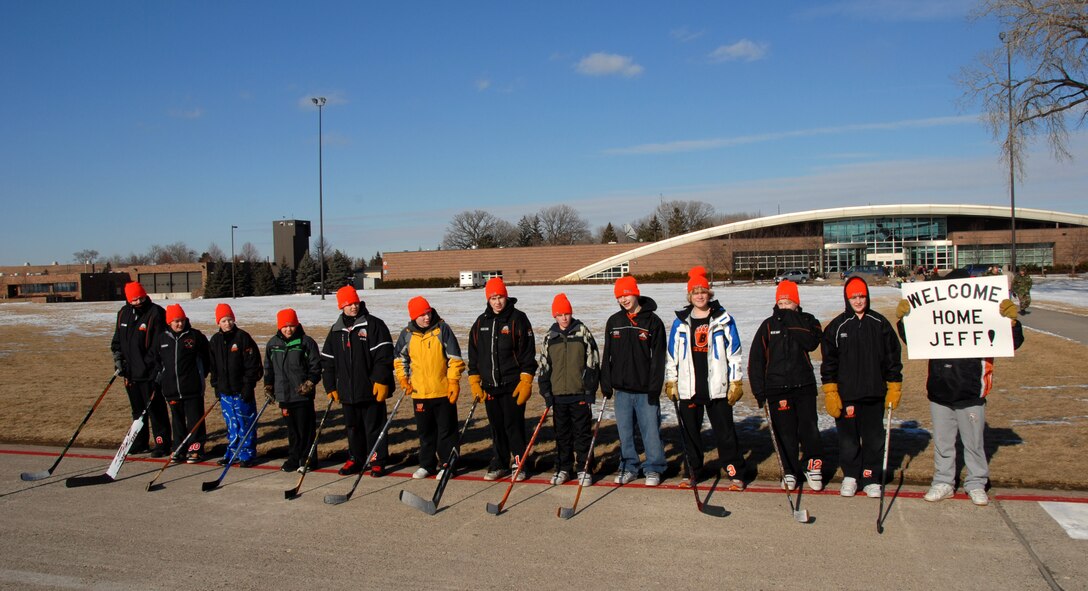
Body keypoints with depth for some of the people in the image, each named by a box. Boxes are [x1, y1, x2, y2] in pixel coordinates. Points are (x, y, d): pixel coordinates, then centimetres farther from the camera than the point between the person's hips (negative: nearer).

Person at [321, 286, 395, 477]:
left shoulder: (374, 325, -5)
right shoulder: (336, 330, 12)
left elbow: (384, 355, -11)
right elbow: (327, 361, 17)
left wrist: (381, 381, -17)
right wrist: (331, 387, 12)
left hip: (371, 390, -5)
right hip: (347, 391, 5)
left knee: (374, 427, 1)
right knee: (352, 427, 14)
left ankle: (378, 461, 10)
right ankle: (355, 459, 26)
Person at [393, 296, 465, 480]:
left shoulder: (442, 329, -8)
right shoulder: (407, 334, 2)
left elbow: (454, 357, -6)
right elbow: (399, 357, 17)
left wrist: (454, 381, -10)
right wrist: (403, 378, 7)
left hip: (444, 391, -3)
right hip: (419, 393, 3)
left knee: (446, 430, 5)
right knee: (425, 431, 14)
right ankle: (427, 465, 25)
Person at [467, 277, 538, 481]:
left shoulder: (518, 319, -5)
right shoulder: (481, 322, 10)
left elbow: (528, 353, -7)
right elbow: (473, 354, 15)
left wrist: (525, 382, -12)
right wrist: (474, 382, 10)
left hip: (513, 385, -4)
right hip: (490, 386, 5)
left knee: (514, 425, -2)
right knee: (496, 427, 11)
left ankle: (519, 464, 11)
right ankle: (499, 464, 22)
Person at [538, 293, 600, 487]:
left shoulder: (583, 332, -2)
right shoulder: (550, 337, 7)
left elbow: (592, 363, -2)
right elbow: (544, 367, 10)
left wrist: (590, 390, -7)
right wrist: (546, 393, 3)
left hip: (580, 393, -3)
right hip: (558, 394, 3)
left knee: (582, 433, 4)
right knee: (561, 434, 11)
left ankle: (584, 469, 13)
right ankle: (563, 468, 22)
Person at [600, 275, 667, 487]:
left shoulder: (653, 322, -4)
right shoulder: (613, 322, 9)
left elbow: (658, 358, -7)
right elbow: (607, 355, 12)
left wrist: (654, 387, -13)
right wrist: (606, 384, 6)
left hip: (645, 390, -4)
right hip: (621, 389, 4)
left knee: (651, 430, 1)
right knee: (624, 431, 10)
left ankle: (653, 468, 16)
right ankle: (629, 467, 23)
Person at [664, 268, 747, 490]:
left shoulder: (723, 319, 2)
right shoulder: (681, 322, 7)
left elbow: (734, 353, 3)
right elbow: (671, 354, 11)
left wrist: (736, 382, -2)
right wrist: (670, 382, 7)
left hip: (717, 388, -2)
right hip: (688, 388, 2)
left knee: (725, 432, 0)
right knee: (690, 432, 9)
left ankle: (736, 474, 9)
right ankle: (694, 471, 22)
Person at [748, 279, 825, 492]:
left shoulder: (807, 321, 5)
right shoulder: (768, 325, 5)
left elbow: (811, 343, -16)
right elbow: (755, 358, 4)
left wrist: (792, 324, -17)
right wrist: (759, 389, 0)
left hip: (804, 385, 0)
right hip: (777, 387, 0)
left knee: (809, 428, -5)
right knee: (785, 432, 3)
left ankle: (813, 466, 13)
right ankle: (790, 470, 16)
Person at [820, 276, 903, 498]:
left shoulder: (880, 324, 4)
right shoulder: (836, 327, 2)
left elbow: (893, 357, 9)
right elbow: (828, 362, 3)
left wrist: (894, 387, 5)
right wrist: (830, 392, -3)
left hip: (874, 394, 1)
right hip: (845, 394, 0)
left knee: (874, 438, 7)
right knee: (848, 439, 5)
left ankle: (872, 479, 18)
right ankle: (850, 476, 20)